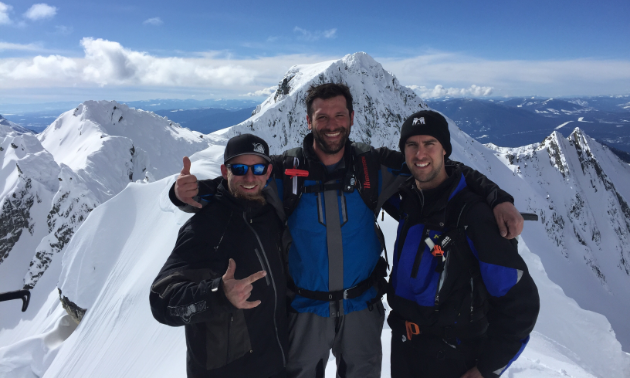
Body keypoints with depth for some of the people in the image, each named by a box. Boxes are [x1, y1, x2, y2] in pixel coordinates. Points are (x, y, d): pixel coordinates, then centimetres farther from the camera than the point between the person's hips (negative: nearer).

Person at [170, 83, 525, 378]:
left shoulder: (375, 166, -9)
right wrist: (190, 192, -28)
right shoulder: (284, 171, -12)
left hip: (362, 306, 2)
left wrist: (499, 199, -13)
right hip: (305, 309, -1)